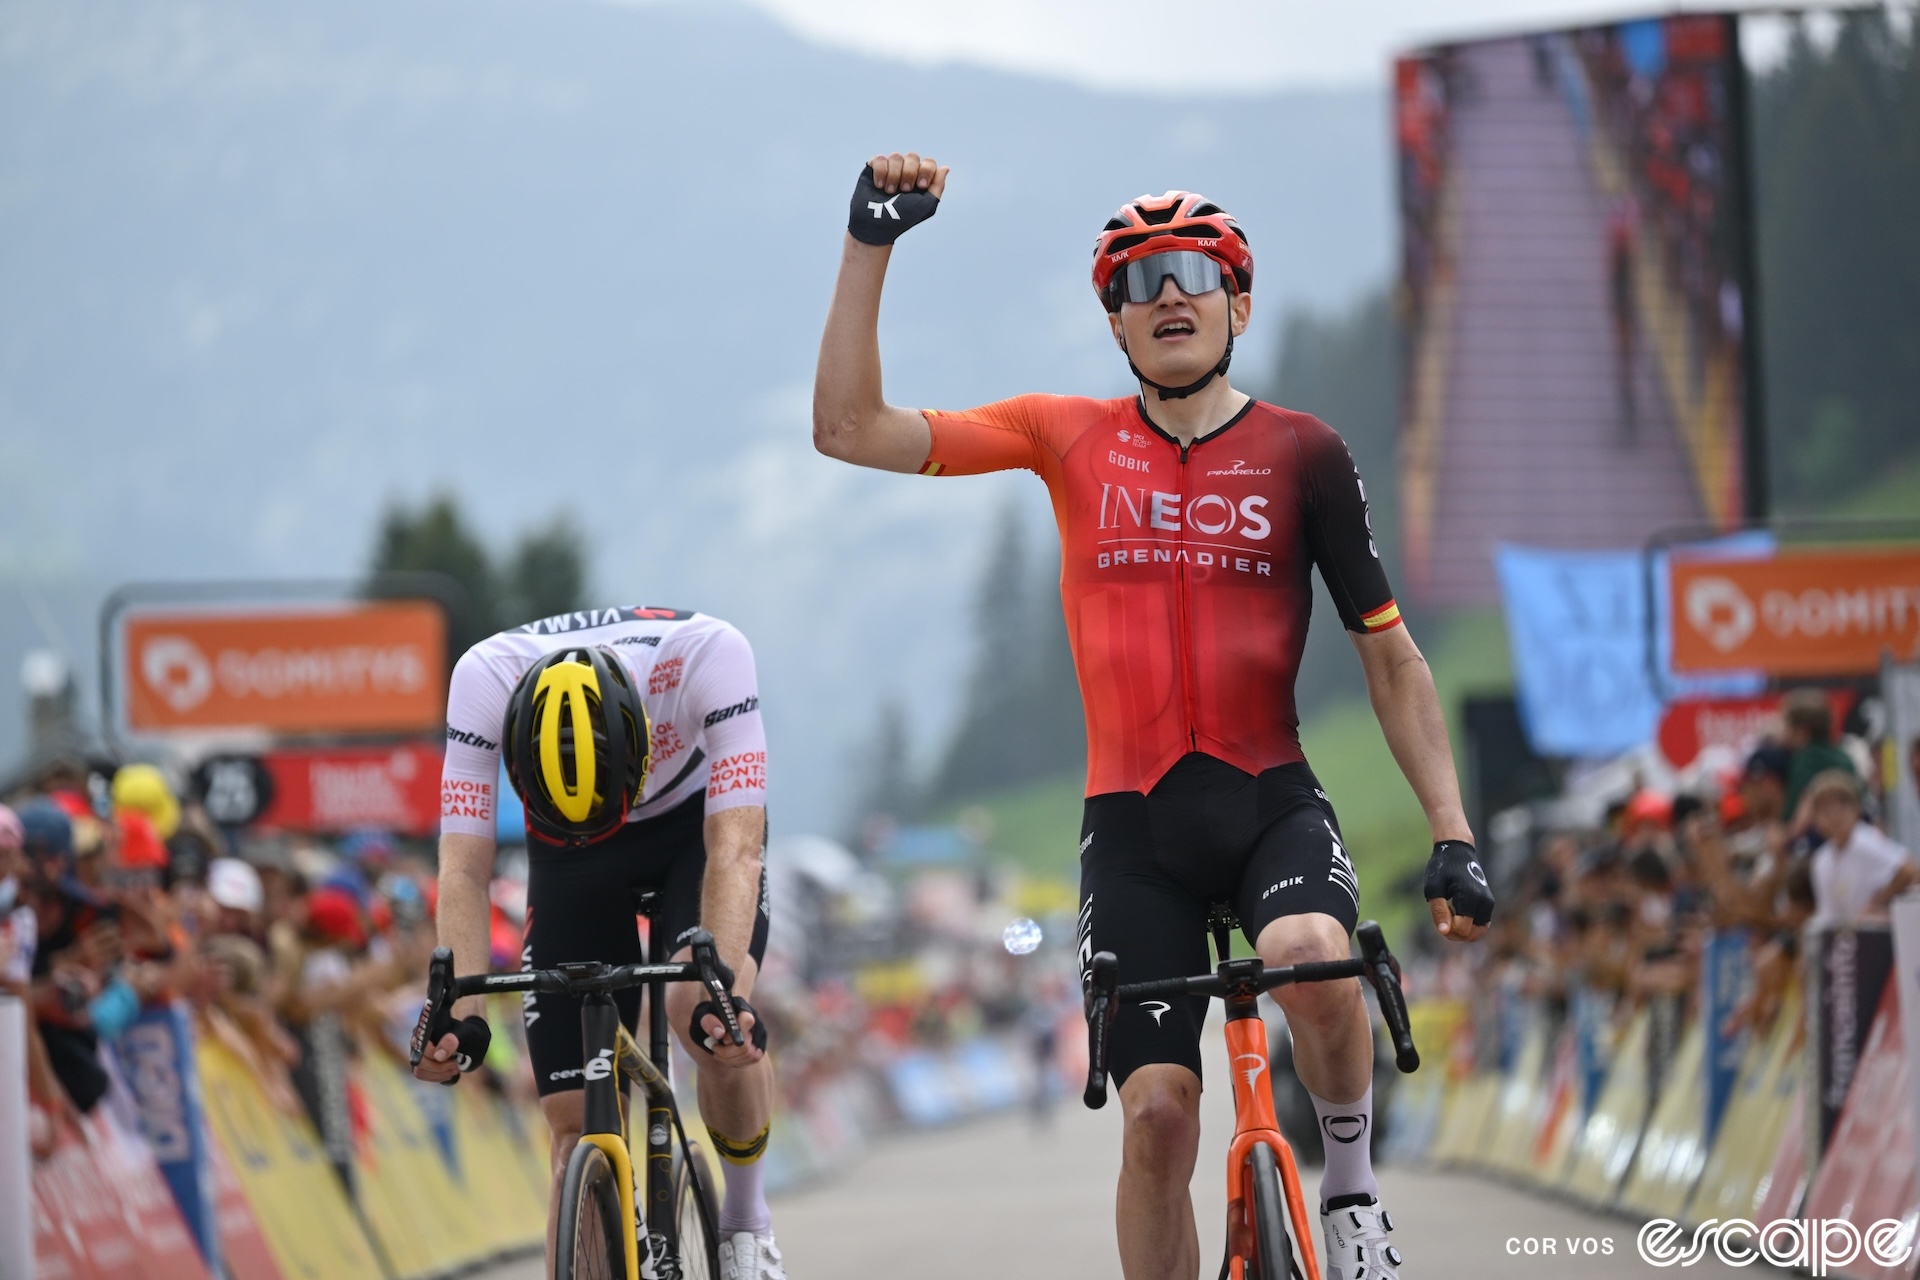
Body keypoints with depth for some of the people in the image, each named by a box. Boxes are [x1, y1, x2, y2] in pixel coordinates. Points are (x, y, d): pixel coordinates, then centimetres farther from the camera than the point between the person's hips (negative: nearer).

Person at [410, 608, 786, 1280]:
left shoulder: (708, 653, -38)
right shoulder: (485, 678, -35)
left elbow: (734, 849, -42)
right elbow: (464, 869, -34)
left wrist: (721, 992, -55)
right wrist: (458, 1011, -48)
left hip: (699, 820, -2)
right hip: (568, 863, 2)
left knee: (703, 1011, -30)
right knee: (577, 1125, -6)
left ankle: (746, 1221, -5)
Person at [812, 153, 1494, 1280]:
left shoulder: (1303, 455, 2)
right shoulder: (1071, 440, 5)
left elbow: (1391, 655, 5)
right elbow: (850, 429, 0)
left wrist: (1454, 837, -3)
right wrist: (871, 243, -6)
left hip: (1272, 802, -1)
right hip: (1135, 823, 1)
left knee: (1310, 955, -33)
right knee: (1158, 1112, -7)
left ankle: (1353, 1187, -6)